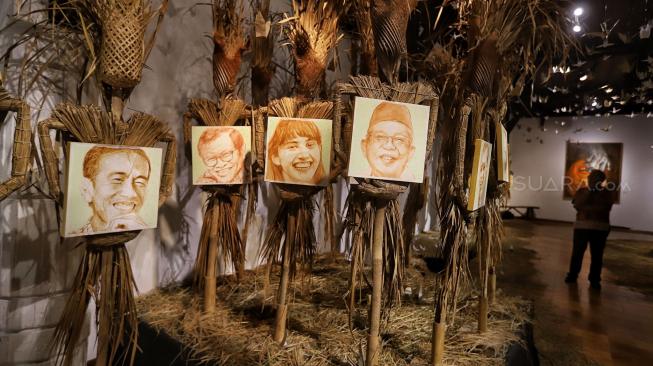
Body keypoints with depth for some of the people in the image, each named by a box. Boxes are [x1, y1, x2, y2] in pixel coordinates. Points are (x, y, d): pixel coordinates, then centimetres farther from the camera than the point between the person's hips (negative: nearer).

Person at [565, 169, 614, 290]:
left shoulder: (607, 193, 6)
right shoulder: (581, 191, 8)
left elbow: (604, 208, -11)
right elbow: (578, 205, -10)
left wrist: (586, 208, -15)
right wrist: (589, 191, -13)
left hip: (600, 228, 0)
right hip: (582, 226, 0)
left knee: (597, 255, 2)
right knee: (577, 252, 3)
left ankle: (595, 280, 11)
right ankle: (572, 275, 15)